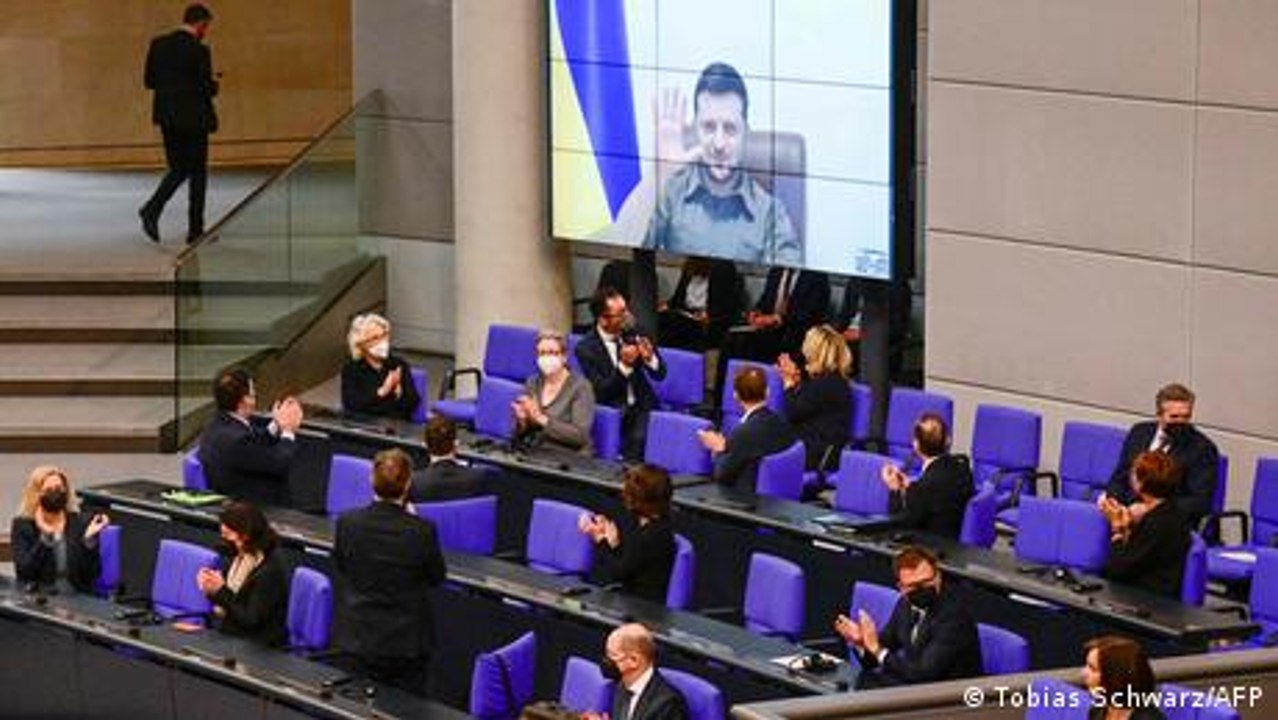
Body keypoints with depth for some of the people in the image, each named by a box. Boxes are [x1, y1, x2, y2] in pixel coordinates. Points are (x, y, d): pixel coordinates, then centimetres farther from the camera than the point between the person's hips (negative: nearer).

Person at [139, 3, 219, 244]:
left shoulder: (158, 45, 3)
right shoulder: (199, 51, -14)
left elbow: (149, 81, 6)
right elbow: (207, 89, -13)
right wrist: (214, 85, 9)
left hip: (167, 116, 6)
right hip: (193, 118, -5)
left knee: (178, 169, 16)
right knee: (198, 172, 6)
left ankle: (152, 209, -6)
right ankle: (195, 229, 9)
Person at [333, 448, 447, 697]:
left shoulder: (347, 523, -12)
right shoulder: (422, 530, -17)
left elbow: (340, 568, 4)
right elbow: (436, 577, 0)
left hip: (357, 640, 1)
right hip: (408, 643, -1)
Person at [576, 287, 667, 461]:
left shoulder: (633, 332, 2)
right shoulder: (586, 348, -6)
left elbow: (660, 375, 7)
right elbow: (600, 393, -12)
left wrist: (650, 358, -16)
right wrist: (623, 366, -25)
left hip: (641, 407, 1)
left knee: (638, 438, -27)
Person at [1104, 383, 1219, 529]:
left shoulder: (1203, 449, -3)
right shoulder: (1139, 432, 12)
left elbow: (1200, 503, -8)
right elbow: (1120, 478, 19)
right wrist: (1109, 497, -5)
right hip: (1127, 512, 5)